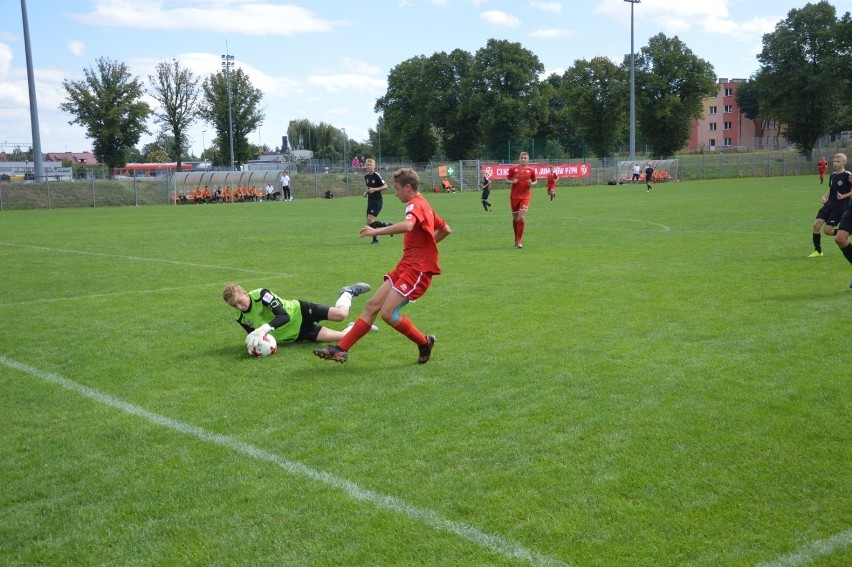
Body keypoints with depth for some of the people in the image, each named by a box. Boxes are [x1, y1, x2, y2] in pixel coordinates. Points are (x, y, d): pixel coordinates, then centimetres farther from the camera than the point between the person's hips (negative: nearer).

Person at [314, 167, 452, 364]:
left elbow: (407, 225, -37)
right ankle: (341, 350, 3)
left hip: (418, 269, -10)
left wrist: (377, 231, -35)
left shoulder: (415, 205, -13)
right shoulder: (423, 205, 17)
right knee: (372, 305, 3)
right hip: (406, 266, 10)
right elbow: (445, 229, 28)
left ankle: (425, 343, 5)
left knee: (387, 313, -16)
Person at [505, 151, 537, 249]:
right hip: (514, 196, 1)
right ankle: (516, 239, 25)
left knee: (522, 217, -14)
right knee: (515, 218, 8)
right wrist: (512, 181, -13)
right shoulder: (513, 169, 1)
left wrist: (531, 184, -8)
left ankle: (519, 241, -8)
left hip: (525, 197, -1)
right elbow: (507, 179, 9)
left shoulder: (531, 170, 2)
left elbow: (535, 181, 14)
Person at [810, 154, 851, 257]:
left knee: (827, 230, -12)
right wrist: (825, 197, 6)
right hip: (829, 205, 7)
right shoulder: (832, 175, 11)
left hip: (840, 207, -7)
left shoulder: (847, 176, -10)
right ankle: (818, 251, 5)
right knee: (816, 224, -6)